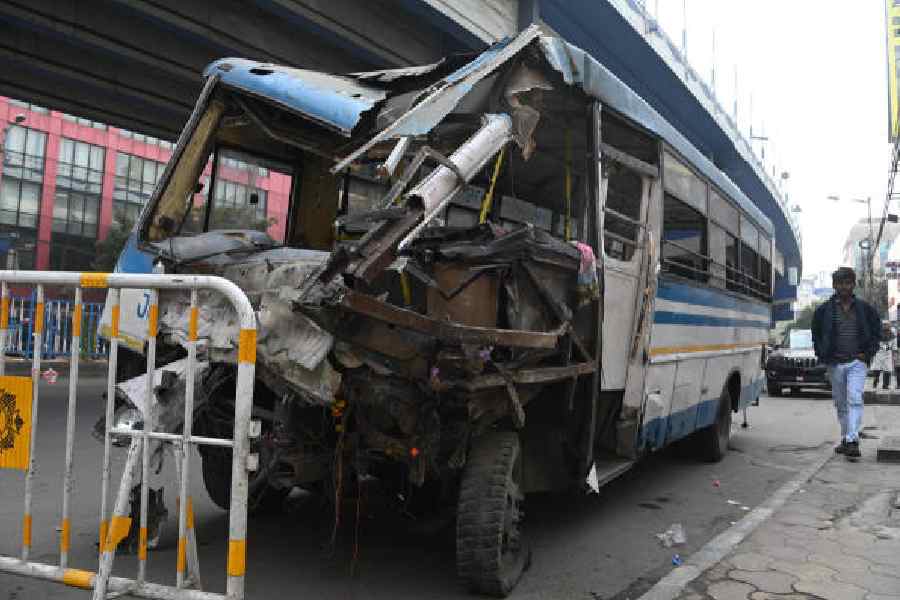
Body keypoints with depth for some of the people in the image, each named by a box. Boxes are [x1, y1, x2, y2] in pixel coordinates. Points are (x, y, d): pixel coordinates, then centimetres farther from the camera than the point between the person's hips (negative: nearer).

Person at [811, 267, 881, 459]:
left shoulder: (865, 308, 3)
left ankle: (852, 440, -20)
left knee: (854, 399, -16)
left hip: (857, 362, -2)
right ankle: (846, 439, 21)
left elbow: (877, 331, 12)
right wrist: (822, 355, 4)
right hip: (835, 364, 2)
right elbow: (816, 334, 13)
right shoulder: (824, 310, 3)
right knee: (841, 404, 10)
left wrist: (868, 353, 2)